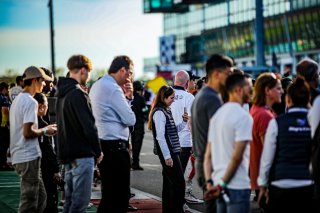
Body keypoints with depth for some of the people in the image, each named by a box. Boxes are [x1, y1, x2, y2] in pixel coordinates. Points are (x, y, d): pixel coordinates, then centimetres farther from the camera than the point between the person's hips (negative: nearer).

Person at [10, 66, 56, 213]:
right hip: (29, 157, -10)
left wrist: (43, 128, 16)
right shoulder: (31, 102, -14)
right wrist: (45, 132, -5)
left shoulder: (17, 100, 16)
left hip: (18, 157, 10)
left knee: (40, 196, 16)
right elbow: (27, 132, -20)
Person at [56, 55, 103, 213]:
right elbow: (88, 126, -18)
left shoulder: (62, 94, 14)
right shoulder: (78, 94, -15)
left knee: (70, 199, 13)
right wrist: (98, 151, -7)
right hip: (82, 154, -10)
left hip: (66, 153, 10)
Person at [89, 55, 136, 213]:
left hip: (103, 144, 10)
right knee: (120, 196, -5)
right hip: (115, 146, -10)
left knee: (108, 194, 14)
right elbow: (130, 119, -15)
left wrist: (128, 97, 9)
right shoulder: (113, 88, -15)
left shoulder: (98, 85, 15)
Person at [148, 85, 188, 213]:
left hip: (172, 152, 9)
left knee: (169, 183, 12)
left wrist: (184, 122, 6)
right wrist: (167, 156, -19)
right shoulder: (159, 113, -14)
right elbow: (160, 136, -18)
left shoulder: (167, 111, 15)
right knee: (179, 183, -10)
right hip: (168, 153, -9)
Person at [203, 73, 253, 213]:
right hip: (238, 186, -8)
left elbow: (208, 155, 10)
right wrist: (222, 184, -13)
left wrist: (209, 182, 5)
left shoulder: (217, 114, 13)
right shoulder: (243, 116, -12)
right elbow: (237, 156, -18)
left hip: (219, 184, 8)